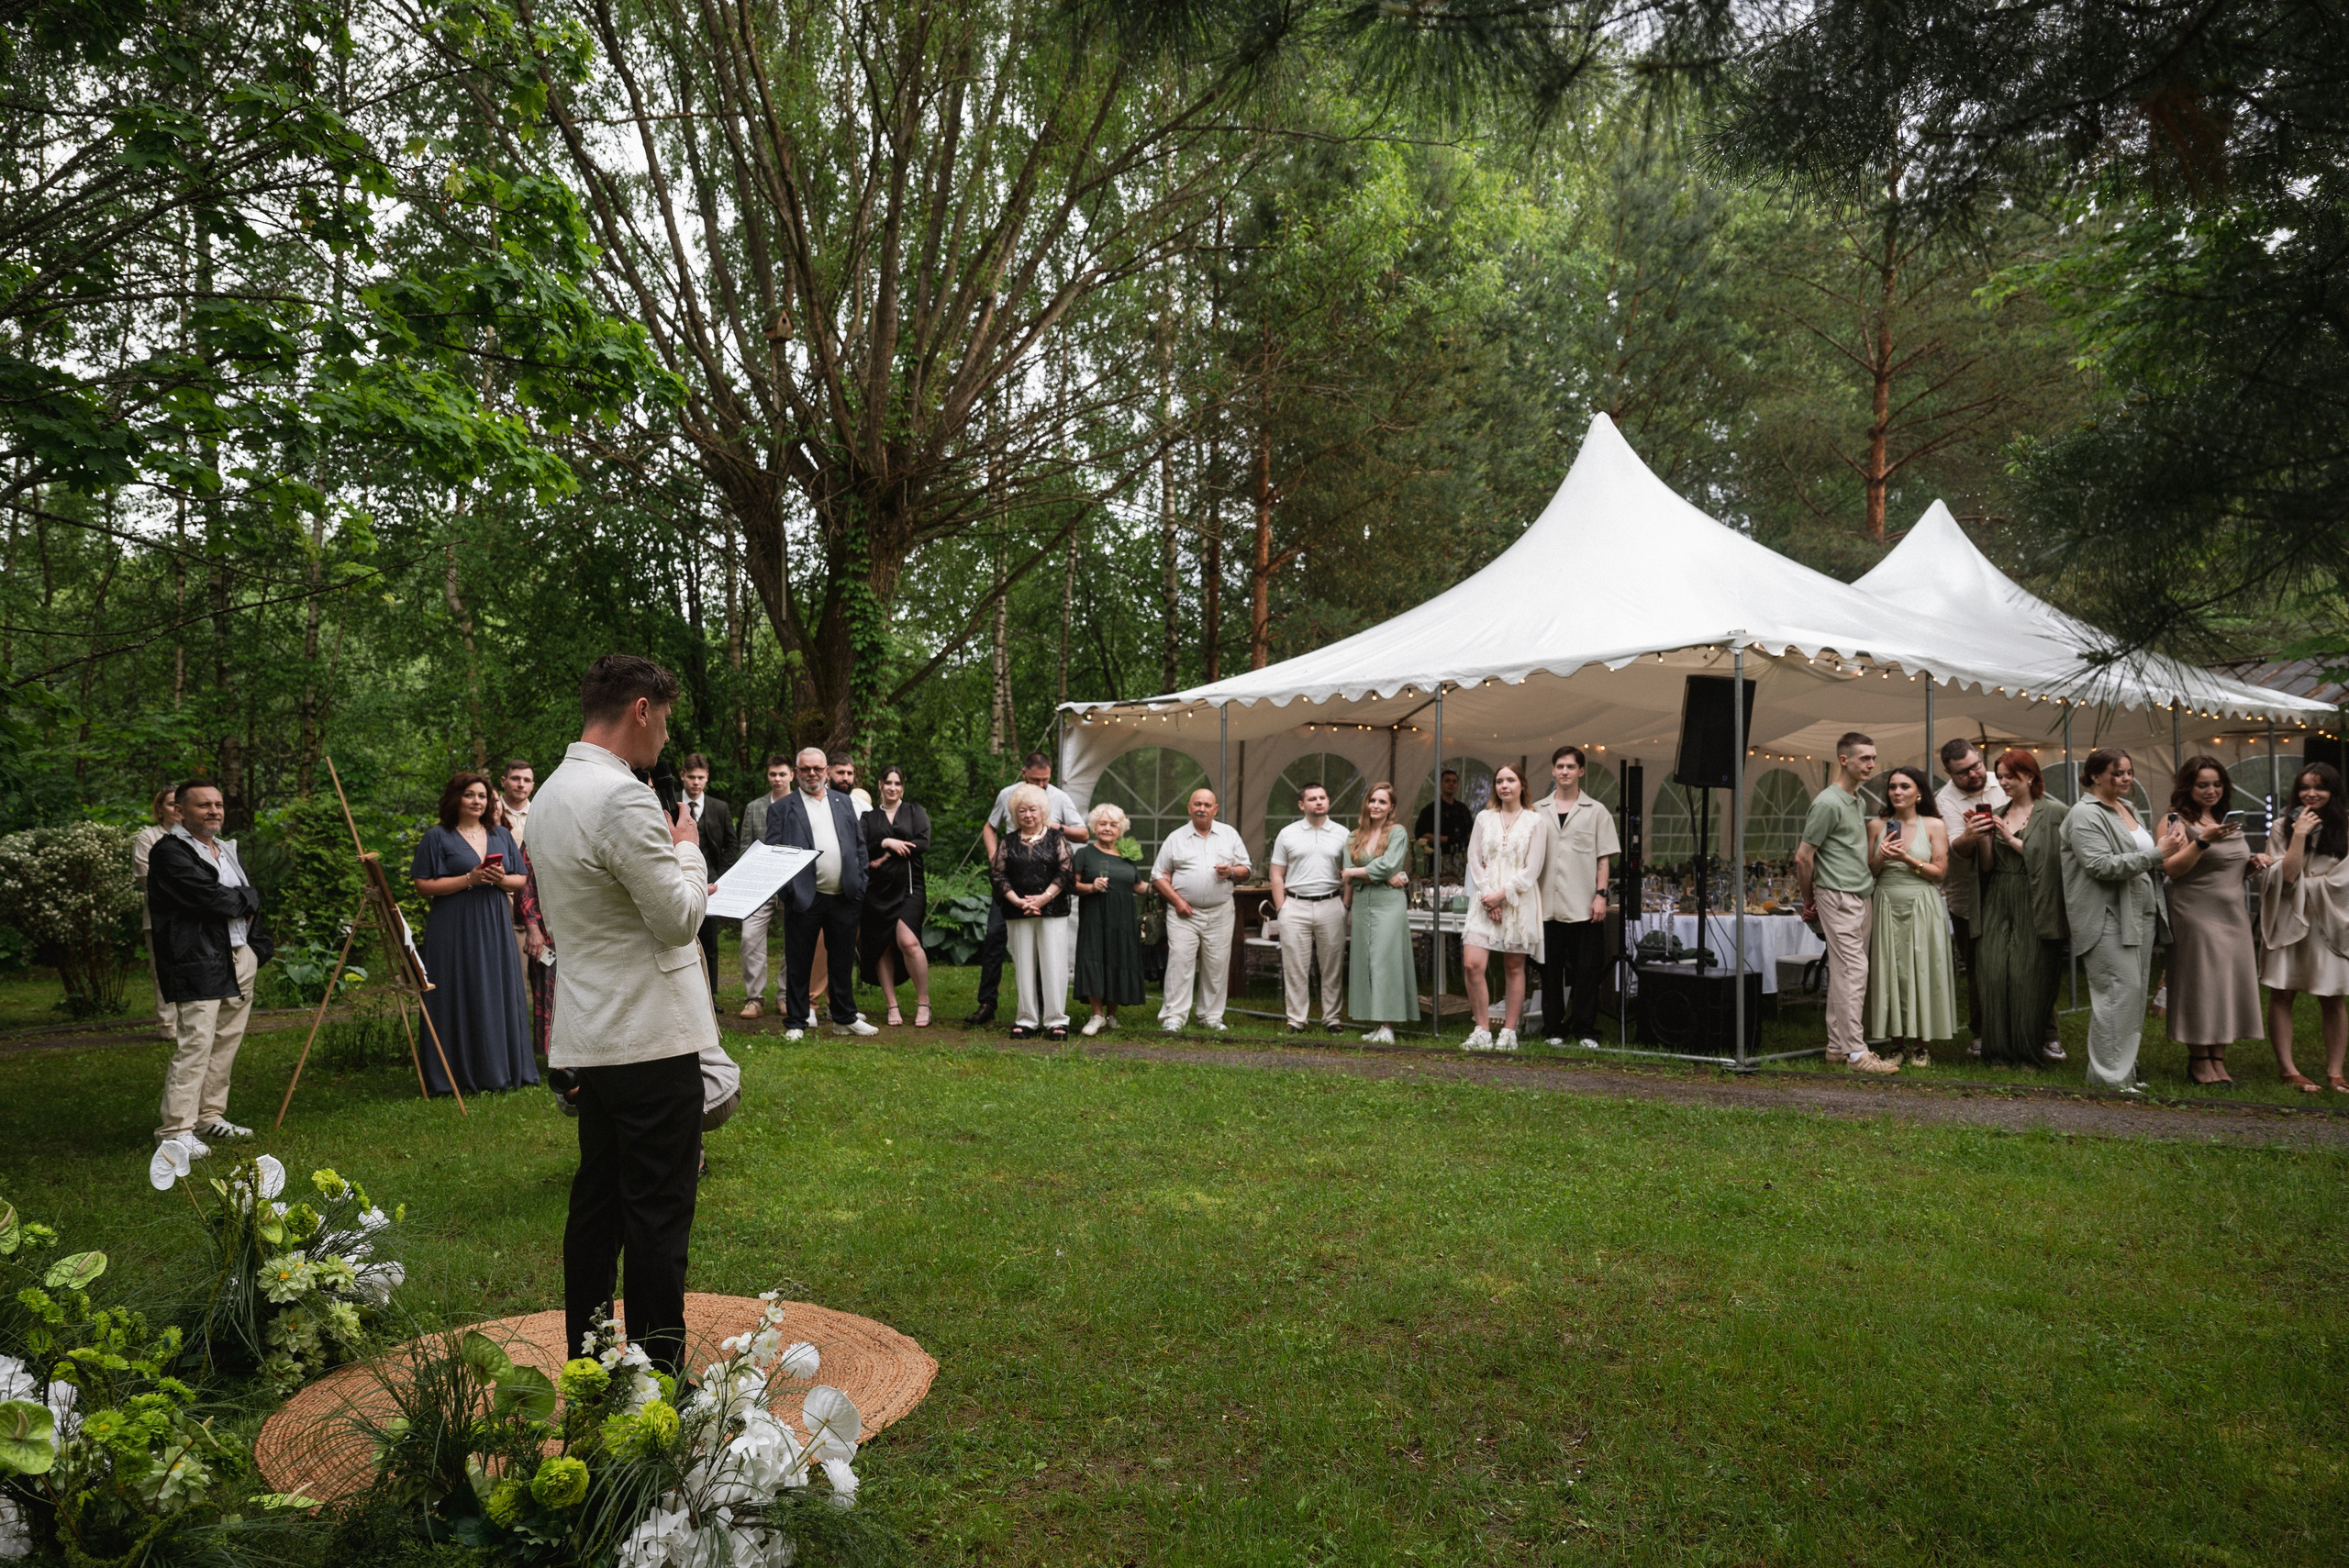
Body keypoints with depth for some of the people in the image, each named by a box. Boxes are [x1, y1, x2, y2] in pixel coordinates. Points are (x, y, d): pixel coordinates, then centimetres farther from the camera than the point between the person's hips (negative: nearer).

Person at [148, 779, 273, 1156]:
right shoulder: (170, 852, -7)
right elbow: (210, 898, -19)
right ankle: (175, 1130, -5)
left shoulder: (227, 850, 21)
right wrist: (244, 899, 0)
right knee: (194, 1045, -11)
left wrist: (259, 948, 9)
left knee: (227, 1043, 11)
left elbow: (252, 902, 21)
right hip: (198, 965, -8)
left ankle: (210, 1117, 21)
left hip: (239, 960, 9)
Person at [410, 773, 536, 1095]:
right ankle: (459, 1075, 3)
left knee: (500, 994, 4)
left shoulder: (501, 835, 14)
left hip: (496, 928, 4)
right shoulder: (438, 836, 1)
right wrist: (469, 879, -15)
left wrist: (501, 879, -9)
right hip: (454, 929, -4)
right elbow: (424, 884, -5)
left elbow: (521, 882, 13)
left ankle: (501, 1069, 13)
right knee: (460, 999, -3)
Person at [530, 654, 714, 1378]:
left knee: (597, 1203, 16)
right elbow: (680, 917, -17)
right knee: (659, 1216, -1)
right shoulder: (623, 800, -20)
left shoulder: (553, 794, 12)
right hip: (650, 1039, -10)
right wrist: (688, 849, -1)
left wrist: (678, 879, 19)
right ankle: (658, 1373, 7)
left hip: (590, 1038, 10)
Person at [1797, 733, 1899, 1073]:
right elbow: (1803, 857, -10)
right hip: (1839, 898, -9)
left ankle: (1837, 1046, 15)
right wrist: (1809, 901, -1)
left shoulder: (1859, 802, 17)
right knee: (1853, 971, -11)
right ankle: (1856, 1052, -10)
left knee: (1843, 972, 10)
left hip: (1863, 897, 9)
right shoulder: (1828, 803, -12)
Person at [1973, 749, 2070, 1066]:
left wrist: (2012, 840, -10)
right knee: (1995, 976, -1)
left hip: (2034, 908, -4)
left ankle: (2029, 1051, 10)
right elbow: (1988, 866, 10)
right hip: (1998, 906, 4)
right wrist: (1982, 840, -6)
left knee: (2029, 978, -3)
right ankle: (2000, 1049, 8)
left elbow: (2048, 858, -10)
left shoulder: (2052, 814, 0)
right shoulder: (1995, 815, 13)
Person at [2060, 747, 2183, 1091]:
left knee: (2134, 992, 10)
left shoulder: (2127, 809, 17)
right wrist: (2157, 853, -20)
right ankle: (2111, 1076, -7)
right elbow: (2101, 866, -21)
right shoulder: (2085, 815, -10)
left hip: (2139, 915, 9)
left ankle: (2125, 1067, 19)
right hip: (2107, 918, -9)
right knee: (2120, 991, -12)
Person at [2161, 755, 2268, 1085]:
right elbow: (2171, 869, -16)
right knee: (2200, 984, -5)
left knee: (2229, 985, 5)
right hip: (2196, 916, -7)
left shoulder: (2227, 820, 15)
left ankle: (2219, 1059, 11)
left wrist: (2253, 863, 4)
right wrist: (2203, 840, -26)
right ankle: (2199, 1061, 4)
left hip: (2233, 915, 7)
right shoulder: (2178, 820, -6)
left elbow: (2233, 869, 25)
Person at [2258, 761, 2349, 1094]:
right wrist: (2299, 835, -9)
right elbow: (2286, 875, -5)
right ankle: (2287, 1069, 1)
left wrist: (2305, 884, -6)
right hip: (2289, 920, 0)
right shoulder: (2284, 827, 5)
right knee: (2282, 994, -3)